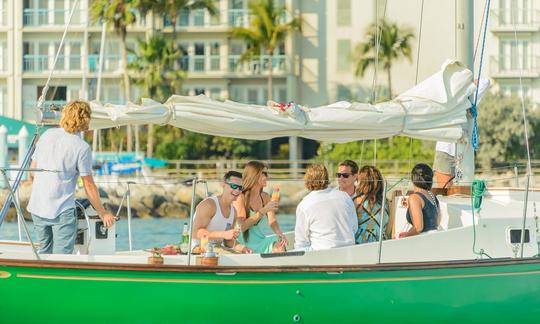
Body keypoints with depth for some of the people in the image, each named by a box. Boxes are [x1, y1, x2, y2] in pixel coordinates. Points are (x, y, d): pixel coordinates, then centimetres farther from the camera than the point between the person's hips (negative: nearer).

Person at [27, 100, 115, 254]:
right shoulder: (82, 147, -11)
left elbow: (32, 171, 11)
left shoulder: (47, 135, 4)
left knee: (44, 252, 17)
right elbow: (89, 186, -7)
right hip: (62, 211, -6)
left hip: (37, 208, 6)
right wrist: (102, 213, 4)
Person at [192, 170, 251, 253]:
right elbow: (195, 233, -23)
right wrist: (224, 234, -32)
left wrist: (240, 247, -6)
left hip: (218, 248, 8)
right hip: (200, 248, -8)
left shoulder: (233, 210, 13)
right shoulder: (209, 204, -13)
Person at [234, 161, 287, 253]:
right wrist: (263, 210, -20)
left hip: (259, 241, 5)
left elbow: (272, 221, 3)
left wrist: (279, 233, -19)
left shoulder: (265, 197, 11)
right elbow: (242, 227, -18)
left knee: (279, 245, -24)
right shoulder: (241, 197, -8)